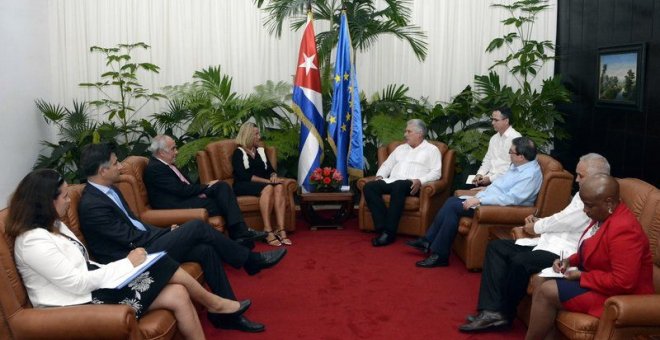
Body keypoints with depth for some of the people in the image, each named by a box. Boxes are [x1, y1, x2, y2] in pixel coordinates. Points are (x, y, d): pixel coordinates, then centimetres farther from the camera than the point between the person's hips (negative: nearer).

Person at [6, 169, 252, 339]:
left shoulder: (54, 226, 11)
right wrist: (126, 264, -14)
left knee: (178, 294, -10)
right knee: (162, 267, -13)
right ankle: (214, 304, 9)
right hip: (81, 304, -9)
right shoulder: (33, 241, -19)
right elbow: (77, 284, -22)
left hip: (93, 288, 9)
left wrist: (122, 265, -3)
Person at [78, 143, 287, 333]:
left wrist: (166, 233, 6)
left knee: (206, 250, -8)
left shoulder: (109, 190, 11)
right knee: (197, 227, -17)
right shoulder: (91, 205, -19)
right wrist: (168, 232, -5)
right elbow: (131, 240, -17)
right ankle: (251, 260, 0)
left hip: (143, 245, 9)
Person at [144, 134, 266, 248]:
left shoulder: (166, 164, 15)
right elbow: (182, 190, -19)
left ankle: (240, 232, -17)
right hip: (177, 206, -9)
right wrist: (207, 187, -7)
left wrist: (200, 191, -4)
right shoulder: (154, 168, -14)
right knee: (222, 203, -14)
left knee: (222, 186, -8)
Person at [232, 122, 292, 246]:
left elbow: (270, 169, 15)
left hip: (262, 184, 5)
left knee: (279, 186, -28)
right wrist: (267, 181, -20)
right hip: (244, 185, -5)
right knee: (268, 188, -36)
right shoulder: (238, 152, 1)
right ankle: (268, 231, -41)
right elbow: (244, 176, -13)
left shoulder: (261, 151, 21)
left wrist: (273, 176, -11)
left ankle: (281, 230, -38)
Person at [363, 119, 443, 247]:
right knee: (369, 187, -23)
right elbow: (387, 164, 27)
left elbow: (436, 172, 0)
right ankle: (382, 229, -30)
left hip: (410, 185, -6)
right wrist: (380, 176, 6)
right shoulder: (400, 148, 29)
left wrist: (420, 181, -17)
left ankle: (389, 232, -37)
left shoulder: (431, 149, 12)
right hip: (391, 182, 6)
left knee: (398, 185, -41)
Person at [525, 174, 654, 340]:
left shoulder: (624, 230, -27)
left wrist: (582, 276, -21)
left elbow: (623, 282, -30)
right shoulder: (605, 216, 2)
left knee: (546, 291, -17)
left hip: (616, 293, -10)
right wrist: (570, 260, 2)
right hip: (595, 276, 10)